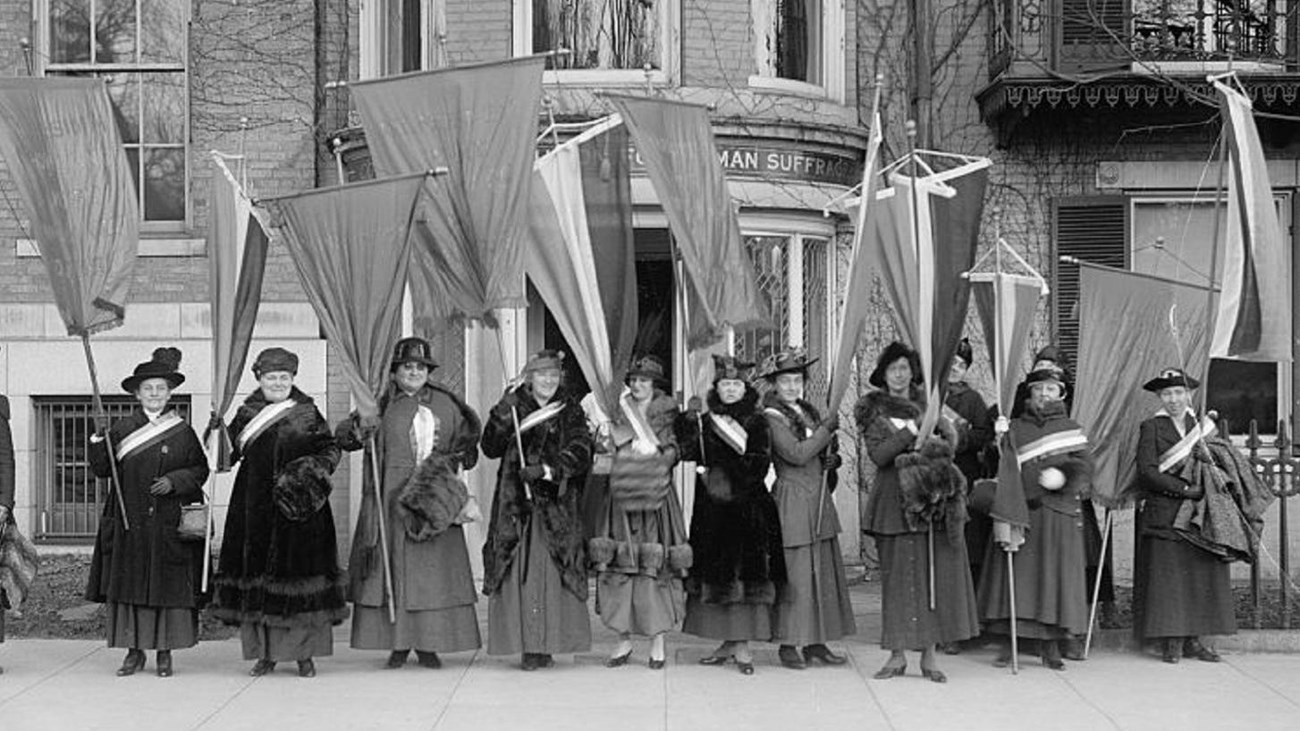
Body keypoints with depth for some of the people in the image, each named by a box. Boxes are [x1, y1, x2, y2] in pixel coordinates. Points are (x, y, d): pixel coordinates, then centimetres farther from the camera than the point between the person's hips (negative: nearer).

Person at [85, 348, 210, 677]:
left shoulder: (183, 433, 4)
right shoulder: (121, 429, 6)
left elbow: (200, 470, 5)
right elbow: (101, 469, 4)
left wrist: (174, 481, -11)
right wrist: (99, 439, -12)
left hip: (169, 523, -1)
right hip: (129, 521, 1)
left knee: (169, 585, 0)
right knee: (129, 583, 1)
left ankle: (165, 652, 9)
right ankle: (134, 651, 10)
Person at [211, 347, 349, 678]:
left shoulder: (307, 414, 3)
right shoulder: (247, 415, 10)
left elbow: (330, 451, 2)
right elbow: (229, 452, 12)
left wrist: (306, 472, -13)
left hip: (297, 508, -2)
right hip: (254, 510, 3)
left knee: (298, 572, -2)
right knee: (257, 576, 3)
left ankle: (305, 653, 6)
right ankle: (265, 653, 12)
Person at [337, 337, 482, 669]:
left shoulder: (445, 405, 10)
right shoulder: (382, 404, 3)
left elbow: (466, 439, 21)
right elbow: (341, 436, 1)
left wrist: (455, 462, 4)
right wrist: (359, 427, -19)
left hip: (435, 499, 2)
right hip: (392, 498, -2)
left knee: (434, 569, 1)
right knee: (394, 568, -2)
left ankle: (429, 644, 8)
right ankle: (398, 643, 5)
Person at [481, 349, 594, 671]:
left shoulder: (569, 411, 8)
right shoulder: (513, 405, 9)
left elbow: (580, 453, -4)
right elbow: (490, 449, 1)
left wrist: (547, 469, -19)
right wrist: (501, 421, -16)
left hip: (557, 504, 0)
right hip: (516, 503, 0)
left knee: (552, 570, -8)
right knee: (519, 570, -6)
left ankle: (547, 644, -3)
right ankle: (528, 645, -4)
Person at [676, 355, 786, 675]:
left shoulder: (756, 421, 1)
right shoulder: (705, 421, 11)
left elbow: (761, 464, -8)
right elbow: (687, 452, -3)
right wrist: (688, 420, -14)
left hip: (747, 506, -4)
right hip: (711, 508, 4)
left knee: (744, 571, -7)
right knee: (716, 572, 6)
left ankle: (742, 645, -4)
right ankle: (729, 642, 15)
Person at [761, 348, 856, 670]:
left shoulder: (809, 411, 14)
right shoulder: (772, 417, -9)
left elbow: (826, 452, 26)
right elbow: (797, 454, -19)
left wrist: (833, 458, 3)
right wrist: (826, 428, -12)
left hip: (820, 500, 8)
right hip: (793, 501, -8)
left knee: (825, 570, 9)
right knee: (795, 574, -5)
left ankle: (816, 642, 16)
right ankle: (788, 644, 4)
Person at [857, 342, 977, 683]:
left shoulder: (928, 404, 13)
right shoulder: (873, 411, 5)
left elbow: (950, 445, 6)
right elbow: (877, 454, -7)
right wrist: (914, 430, -13)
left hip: (933, 498, 2)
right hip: (895, 500, -2)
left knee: (935, 574, -1)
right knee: (898, 575, -2)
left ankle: (929, 655, 4)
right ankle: (898, 655, 4)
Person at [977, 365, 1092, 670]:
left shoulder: (1071, 429, 12)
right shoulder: (1014, 428, 11)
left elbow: (1085, 467, 2)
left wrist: (1064, 475, -17)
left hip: (1059, 515, 1)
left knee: (1055, 574, 0)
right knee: (1014, 574, -4)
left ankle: (1051, 646, 7)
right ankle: (1008, 642, 0)